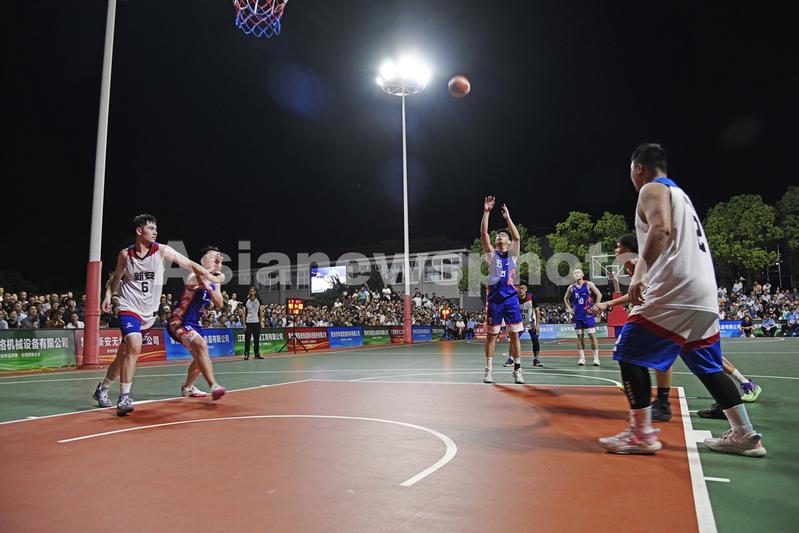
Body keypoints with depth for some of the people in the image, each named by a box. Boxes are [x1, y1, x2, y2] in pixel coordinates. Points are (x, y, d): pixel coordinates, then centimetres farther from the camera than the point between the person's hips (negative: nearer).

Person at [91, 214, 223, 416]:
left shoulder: (162, 251, -5)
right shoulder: (125, 254, -1)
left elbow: (190, 264, -8)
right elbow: (116, 277, 16)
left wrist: (211, 277, -17)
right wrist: (109, 294, 1)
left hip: (148, 312, 2)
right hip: (129, 307, -2)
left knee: (124, 354, 12)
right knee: (135, 346, -25)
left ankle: (102, 389, 36)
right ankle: (124, 397, -18)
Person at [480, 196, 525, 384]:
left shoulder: (512, 254, 11)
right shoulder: (491, 254, 9)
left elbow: (517, 237, -6)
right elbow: (483, 233, -3)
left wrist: (508, 218, -7)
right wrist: (486, 212, -10)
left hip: (511, 298, 1)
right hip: (494, 298, 0)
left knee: (514, 335, 2)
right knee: (491, 335, 3)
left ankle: (517, 370, 11)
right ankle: (489, 370, 11)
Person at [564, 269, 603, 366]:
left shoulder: (589, 284, -4)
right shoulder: (571, 287, 6)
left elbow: (599, 295, -4)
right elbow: (565, 298, 19)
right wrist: (569, 308, 7)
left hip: (588, 314, -3)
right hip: (577, 315, 3)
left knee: (592, 335, -6)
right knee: (580, 336, 5)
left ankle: (596, 358, 1)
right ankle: (582, 358, 9)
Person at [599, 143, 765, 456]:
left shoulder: (652, 189, -2)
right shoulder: (678, 192, 26)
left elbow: (660, 229, -22)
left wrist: (639, 274, -25)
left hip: (675, 291, -10)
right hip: (704, 293, 10)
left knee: (629, 354, -4)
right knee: (708, 367, 17)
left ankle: (641, 435, -2)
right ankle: (745, 436, 20)